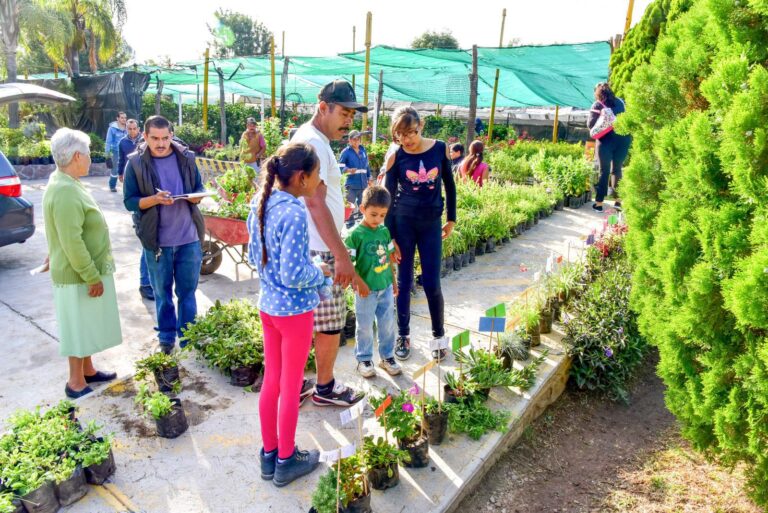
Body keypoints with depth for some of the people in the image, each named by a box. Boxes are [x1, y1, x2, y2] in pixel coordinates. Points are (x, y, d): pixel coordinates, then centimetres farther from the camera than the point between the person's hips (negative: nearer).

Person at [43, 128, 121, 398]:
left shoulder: (64, 183, 8)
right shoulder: (66, 192, -26)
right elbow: (73, 243, -27)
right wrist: (92, 277, -22)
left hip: (84, 270, 10)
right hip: (78, 274, -10)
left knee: (85, 326, 20)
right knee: (78, 328, 4)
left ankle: (88, 370, 35)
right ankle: (76, 383, 18)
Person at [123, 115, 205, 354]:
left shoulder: (187, 157, 1)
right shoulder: (135, 163, -4)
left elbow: (199, 188, 9)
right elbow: (129, 201, -4)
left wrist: (196, 197, -14)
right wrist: (155, 199, -23)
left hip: (189, 238, 1)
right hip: (156, 240, -1)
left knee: (187, 291, 12)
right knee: (162, 292, 13)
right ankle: (166, 337, 30)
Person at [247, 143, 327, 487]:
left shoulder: (260, 205, 1)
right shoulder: (294, 213, -24)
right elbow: (293, 274, -24)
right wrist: (319, 273, -7)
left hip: (267, 305, 8)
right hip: (295, 310, -7)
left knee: (271, 381, 18)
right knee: (290, 387, 9)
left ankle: (269, 454, 35)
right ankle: (286, 461, 27)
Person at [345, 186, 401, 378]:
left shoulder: (384, 231, 2)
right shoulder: (355, 234, -15)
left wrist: (393, 281, 14)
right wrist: (359, 283, -19)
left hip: (386, 288, 5)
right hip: (366, 290, -5)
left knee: (388, 324, 14)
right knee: (365, 327, 10)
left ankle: (387, 356, 31)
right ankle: (364, 359, 27)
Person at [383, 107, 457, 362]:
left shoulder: (440, 148, -3)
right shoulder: (395, 157, -8)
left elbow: (449, 185, 9)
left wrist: (451, 219, 10)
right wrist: (390, 237, -7)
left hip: (431, 223, 1)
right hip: (403, 222, -1)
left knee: (431, 284, 2)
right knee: (404, 282, 6)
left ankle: (439, 336, 22)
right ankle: (403, 336, 22)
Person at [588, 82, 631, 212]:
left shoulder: (597, 105, 2)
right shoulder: (620, 102, 13)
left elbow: (590, 125, -3)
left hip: (606, 140, -3)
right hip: (623, 138, 3)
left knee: (604, 171, 1)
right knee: (617, 169, 14)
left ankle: (599, 202, 1)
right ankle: (619, 199, 15)